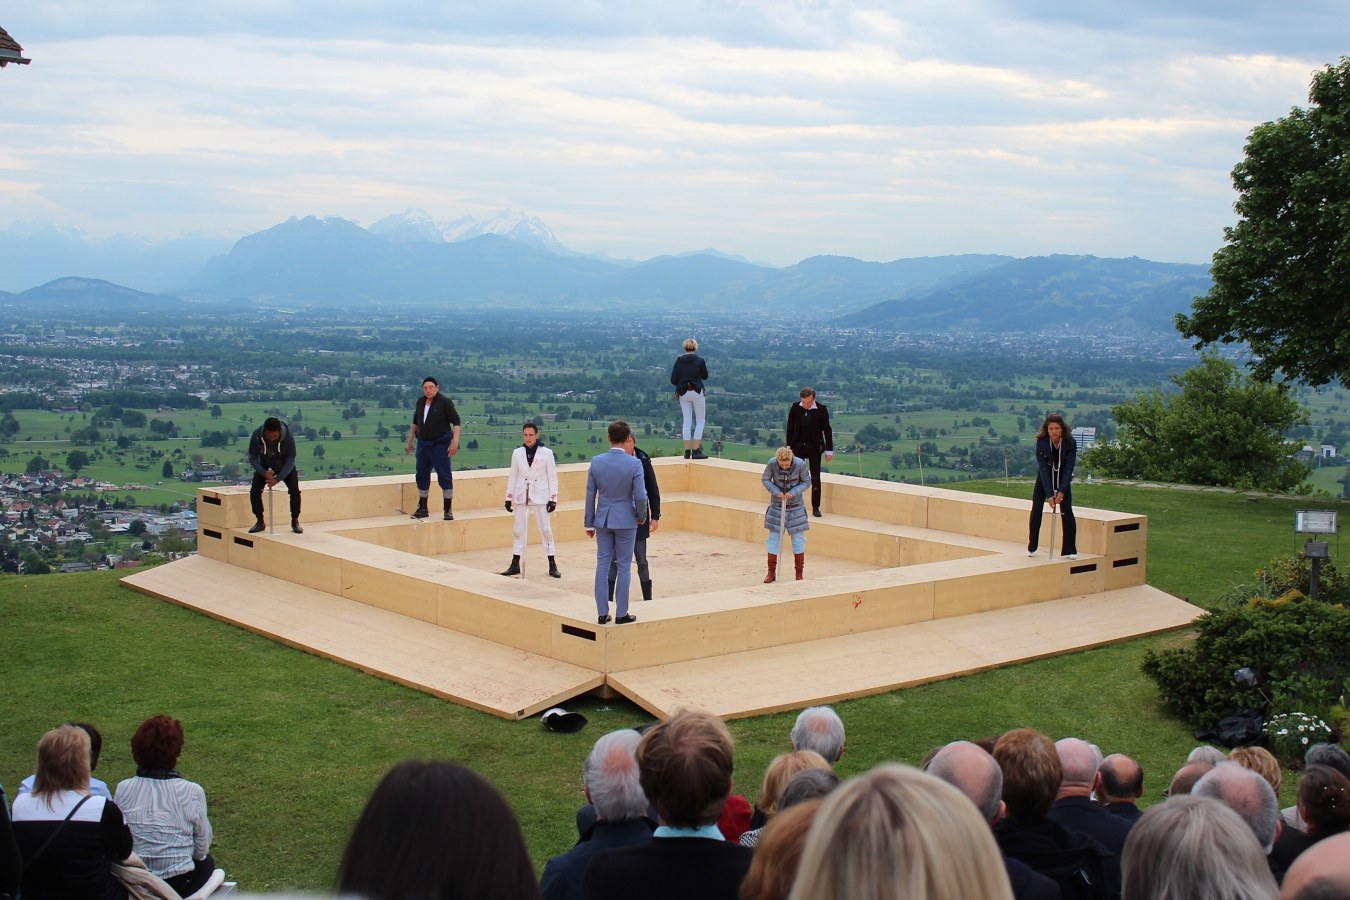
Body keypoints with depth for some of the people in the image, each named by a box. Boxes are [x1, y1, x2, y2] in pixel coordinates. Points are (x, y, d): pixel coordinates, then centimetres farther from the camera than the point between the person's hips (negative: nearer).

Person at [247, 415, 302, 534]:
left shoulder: (288, 437, -34)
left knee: (295, 491, -18)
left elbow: (290, 460, -25)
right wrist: (264, 473, -36)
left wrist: (278, 478, -36)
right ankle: (260, 521, 5)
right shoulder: (256, 435, -32)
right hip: (264, 467, 1)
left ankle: (295, 521, 2)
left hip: (285, 467, -1)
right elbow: (252, 458, -20)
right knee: (254, 491, -14)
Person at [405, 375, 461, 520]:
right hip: (423, 443, 6)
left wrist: (455, 442, -18)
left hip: (441, 443, -6)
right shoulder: (420, 402, 7)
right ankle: (422, 509, 21)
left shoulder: (445, 402, -9)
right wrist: (410, 440, 20)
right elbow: (415, 422, 20)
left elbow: (456, 422, -10)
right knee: (422, 476, 9)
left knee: (444, 476, -4)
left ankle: (448, 510, 2)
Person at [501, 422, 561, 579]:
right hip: (521, 496, 3)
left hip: (540, 496, -3)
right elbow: (513, 476, 9)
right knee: (519, 530, 7)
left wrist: (553, 498, -6)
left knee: (545, 530, -1)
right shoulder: (517, 453, 4)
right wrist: (508, 497, 7)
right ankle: (515, 564, 13)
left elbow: (552, 477, -1)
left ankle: (552, 565, 4)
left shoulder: (546, 453, -3)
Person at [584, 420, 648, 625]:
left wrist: (589, 523, 9)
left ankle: (602, 613, 11)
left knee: (602, 566, 9)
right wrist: (641, 517, 6)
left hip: (602, 520, 3)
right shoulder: (634, 464, -14)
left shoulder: (596, 462, -5)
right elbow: (640, 496, -14)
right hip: (625, 520, -3)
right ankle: (621, 614, 10)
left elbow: (590, 495, 0)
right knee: (623, 567, 6)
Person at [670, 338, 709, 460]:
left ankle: (687, 451, 7)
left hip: (683, 393, 3)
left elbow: (673, 380, -3)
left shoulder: (679, 361, -3)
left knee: (687, 421, 10)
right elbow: (705, 376, 4)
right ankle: (696, 451, -4)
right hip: (697, 392, -3)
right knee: (700, 421, 5)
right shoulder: (700, 361, -9)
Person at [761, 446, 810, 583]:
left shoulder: (800, 464, -21)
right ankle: (771, 572, 16)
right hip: (777, 505, 1)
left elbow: (807, 482, -7)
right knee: (774, 538, 4)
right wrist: (776, 491, -21)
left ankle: (799, 574, 16)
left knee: (798, 538, 4)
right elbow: (765, 480, -5)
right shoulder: (771, 464, -19)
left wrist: (794, 492, -22)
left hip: (796, 506, 0)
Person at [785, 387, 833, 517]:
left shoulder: (821, 409, -13)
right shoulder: (795, 407, -8)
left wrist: (829, 450, -4)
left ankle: (815, 507, 11)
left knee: (815, 479, 1)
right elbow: (790, 428, 2)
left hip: (814, 448, -1)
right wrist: (789, 446, 3)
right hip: (798, 447, 2)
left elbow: (827, 430, -6)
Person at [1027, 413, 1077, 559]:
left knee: (1066, 511, -8)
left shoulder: (1070, 443, -25)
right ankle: (1032, 548, 7)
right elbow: (1043, 468, -27)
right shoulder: (1041, 442, -27)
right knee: (1036, 509, -5)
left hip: (1063, 477, 0)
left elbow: (1069, 468, -22)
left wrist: (1061, 491, -29)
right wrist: (1049, 494, -31)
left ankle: (1069, 550, -2)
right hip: (1044, 477, 0)